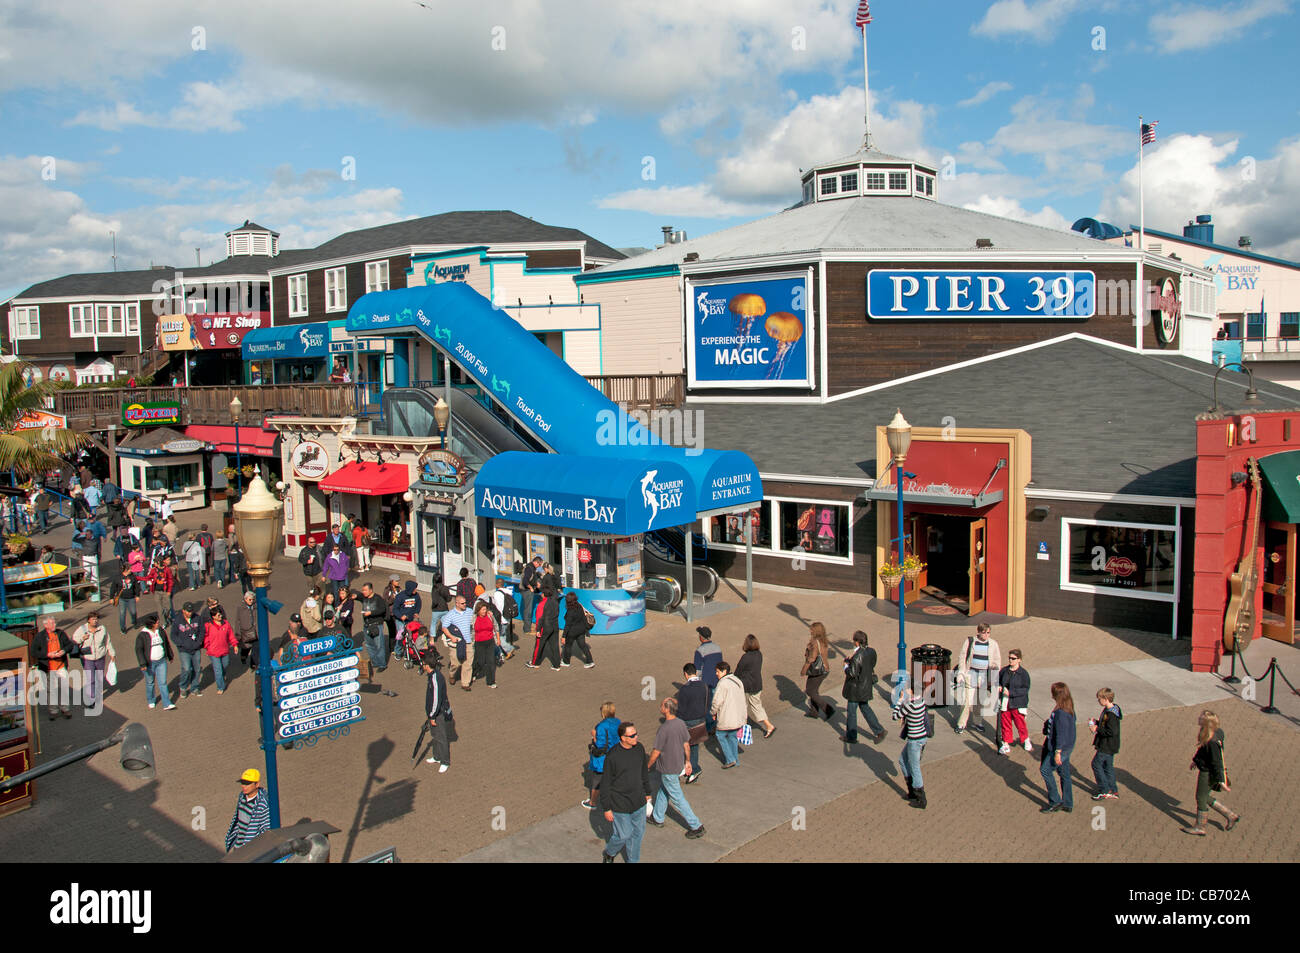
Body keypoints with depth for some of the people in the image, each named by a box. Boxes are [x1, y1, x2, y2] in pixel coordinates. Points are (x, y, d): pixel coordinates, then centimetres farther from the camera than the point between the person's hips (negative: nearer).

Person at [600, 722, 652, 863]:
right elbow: (605, 784, -15)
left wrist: (647, 793, 18)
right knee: (624, 835, 6)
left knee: (638, 832, 16)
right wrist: (606, 809, -10)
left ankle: (633, 860, 38)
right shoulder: (612, 756, -23)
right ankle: (608, 853, 37)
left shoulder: (639, 748, -6)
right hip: (620, 804, -5)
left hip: (638, 801, 5)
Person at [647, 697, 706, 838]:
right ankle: (658, 818, 42)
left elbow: (656, 752, -21)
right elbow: (687, 745, 4)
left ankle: (696, 826, 10)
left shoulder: (664, 729, -29)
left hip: (668, 770, -8)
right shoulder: (680, 723, -6)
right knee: (663, 791, 25)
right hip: (678, 765, 8)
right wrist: (687, 762, 18)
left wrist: (647, 766, -5)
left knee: (677, 798, 4)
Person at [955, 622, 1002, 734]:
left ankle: (980, 722, 25)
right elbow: (962, 657, 4)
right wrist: (961, 673, -3)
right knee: (967, 700, -4)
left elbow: (997, 662, 10)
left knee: (983, 701, 7)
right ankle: (961, 724, 6)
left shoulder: (993, 644, 4)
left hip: (985, 675, 2)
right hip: (971, 673, -2)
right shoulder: (970, 641, 0)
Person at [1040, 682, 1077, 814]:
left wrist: (1057, 751, -24)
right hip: (1067, 747, 9)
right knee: (1064, 773, 16)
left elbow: (1061, 732, -26)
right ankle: (1067, 804, 25)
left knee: (1045, 770, 1)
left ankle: (1055, 802, 7)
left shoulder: (1060, 712, -25)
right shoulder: (1069, 707, 4)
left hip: (1061, 748, -9)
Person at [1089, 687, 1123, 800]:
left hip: (1107, 746, -10)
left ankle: (1104, 791, 4)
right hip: (1108, 745, 10)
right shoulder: (1107, 709, 7)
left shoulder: (1111, 714, -25)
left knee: (1096, 764, -2)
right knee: (1108, 766, 17)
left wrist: (1097, 729, -21)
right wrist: (1096, 722, 6)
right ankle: (1113, 791, 25)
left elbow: (1112, 731, -29)